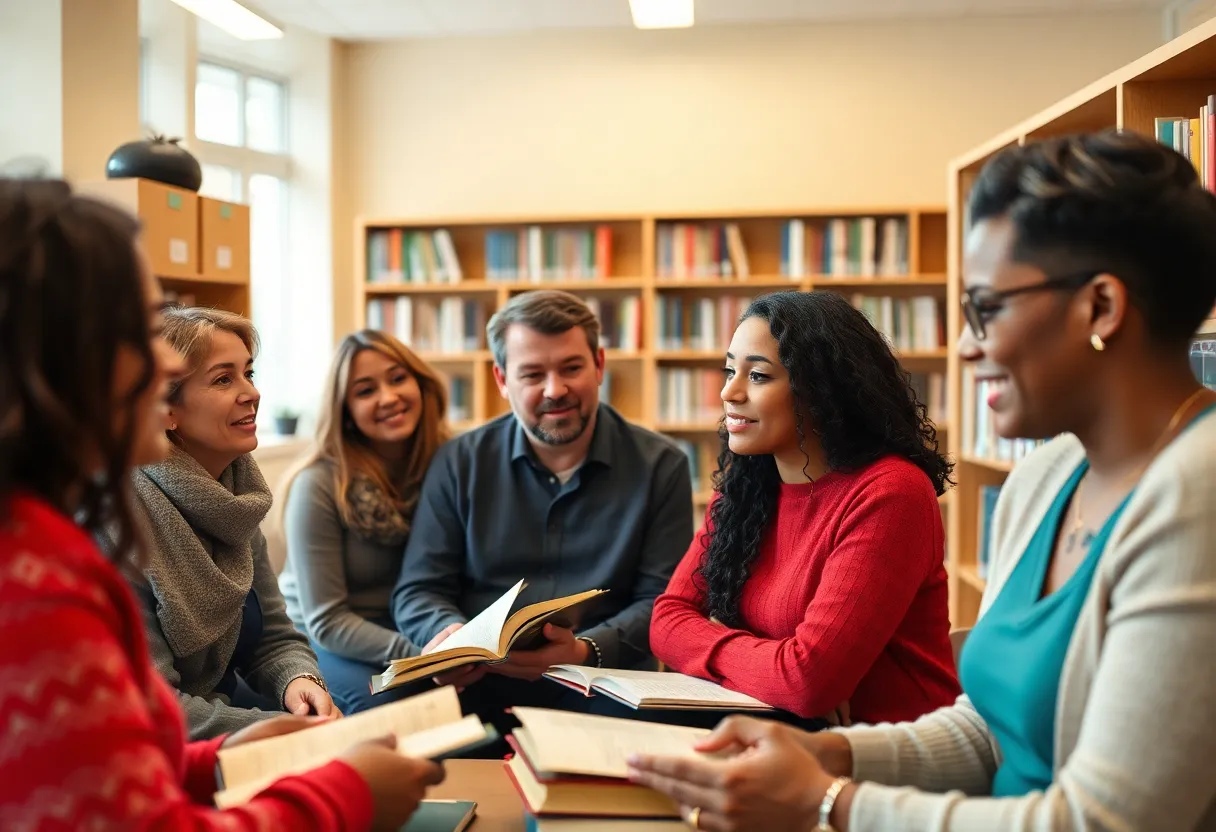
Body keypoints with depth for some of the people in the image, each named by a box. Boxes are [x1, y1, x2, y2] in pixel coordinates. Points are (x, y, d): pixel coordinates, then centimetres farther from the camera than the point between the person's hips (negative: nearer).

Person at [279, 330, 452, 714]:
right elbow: (326, 622, -17)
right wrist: (420, 654, -30)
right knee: (381, 696, -33)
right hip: (324, 641, -3)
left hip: (406, 628, 4)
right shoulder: (318, 485, -18)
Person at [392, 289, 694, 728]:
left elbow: (662, 601, 0)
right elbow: (418, 591, 7)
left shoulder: (660, 466, 4)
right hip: (477, 687, 2)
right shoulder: (459, 463, 8)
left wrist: (586, 651, -20)